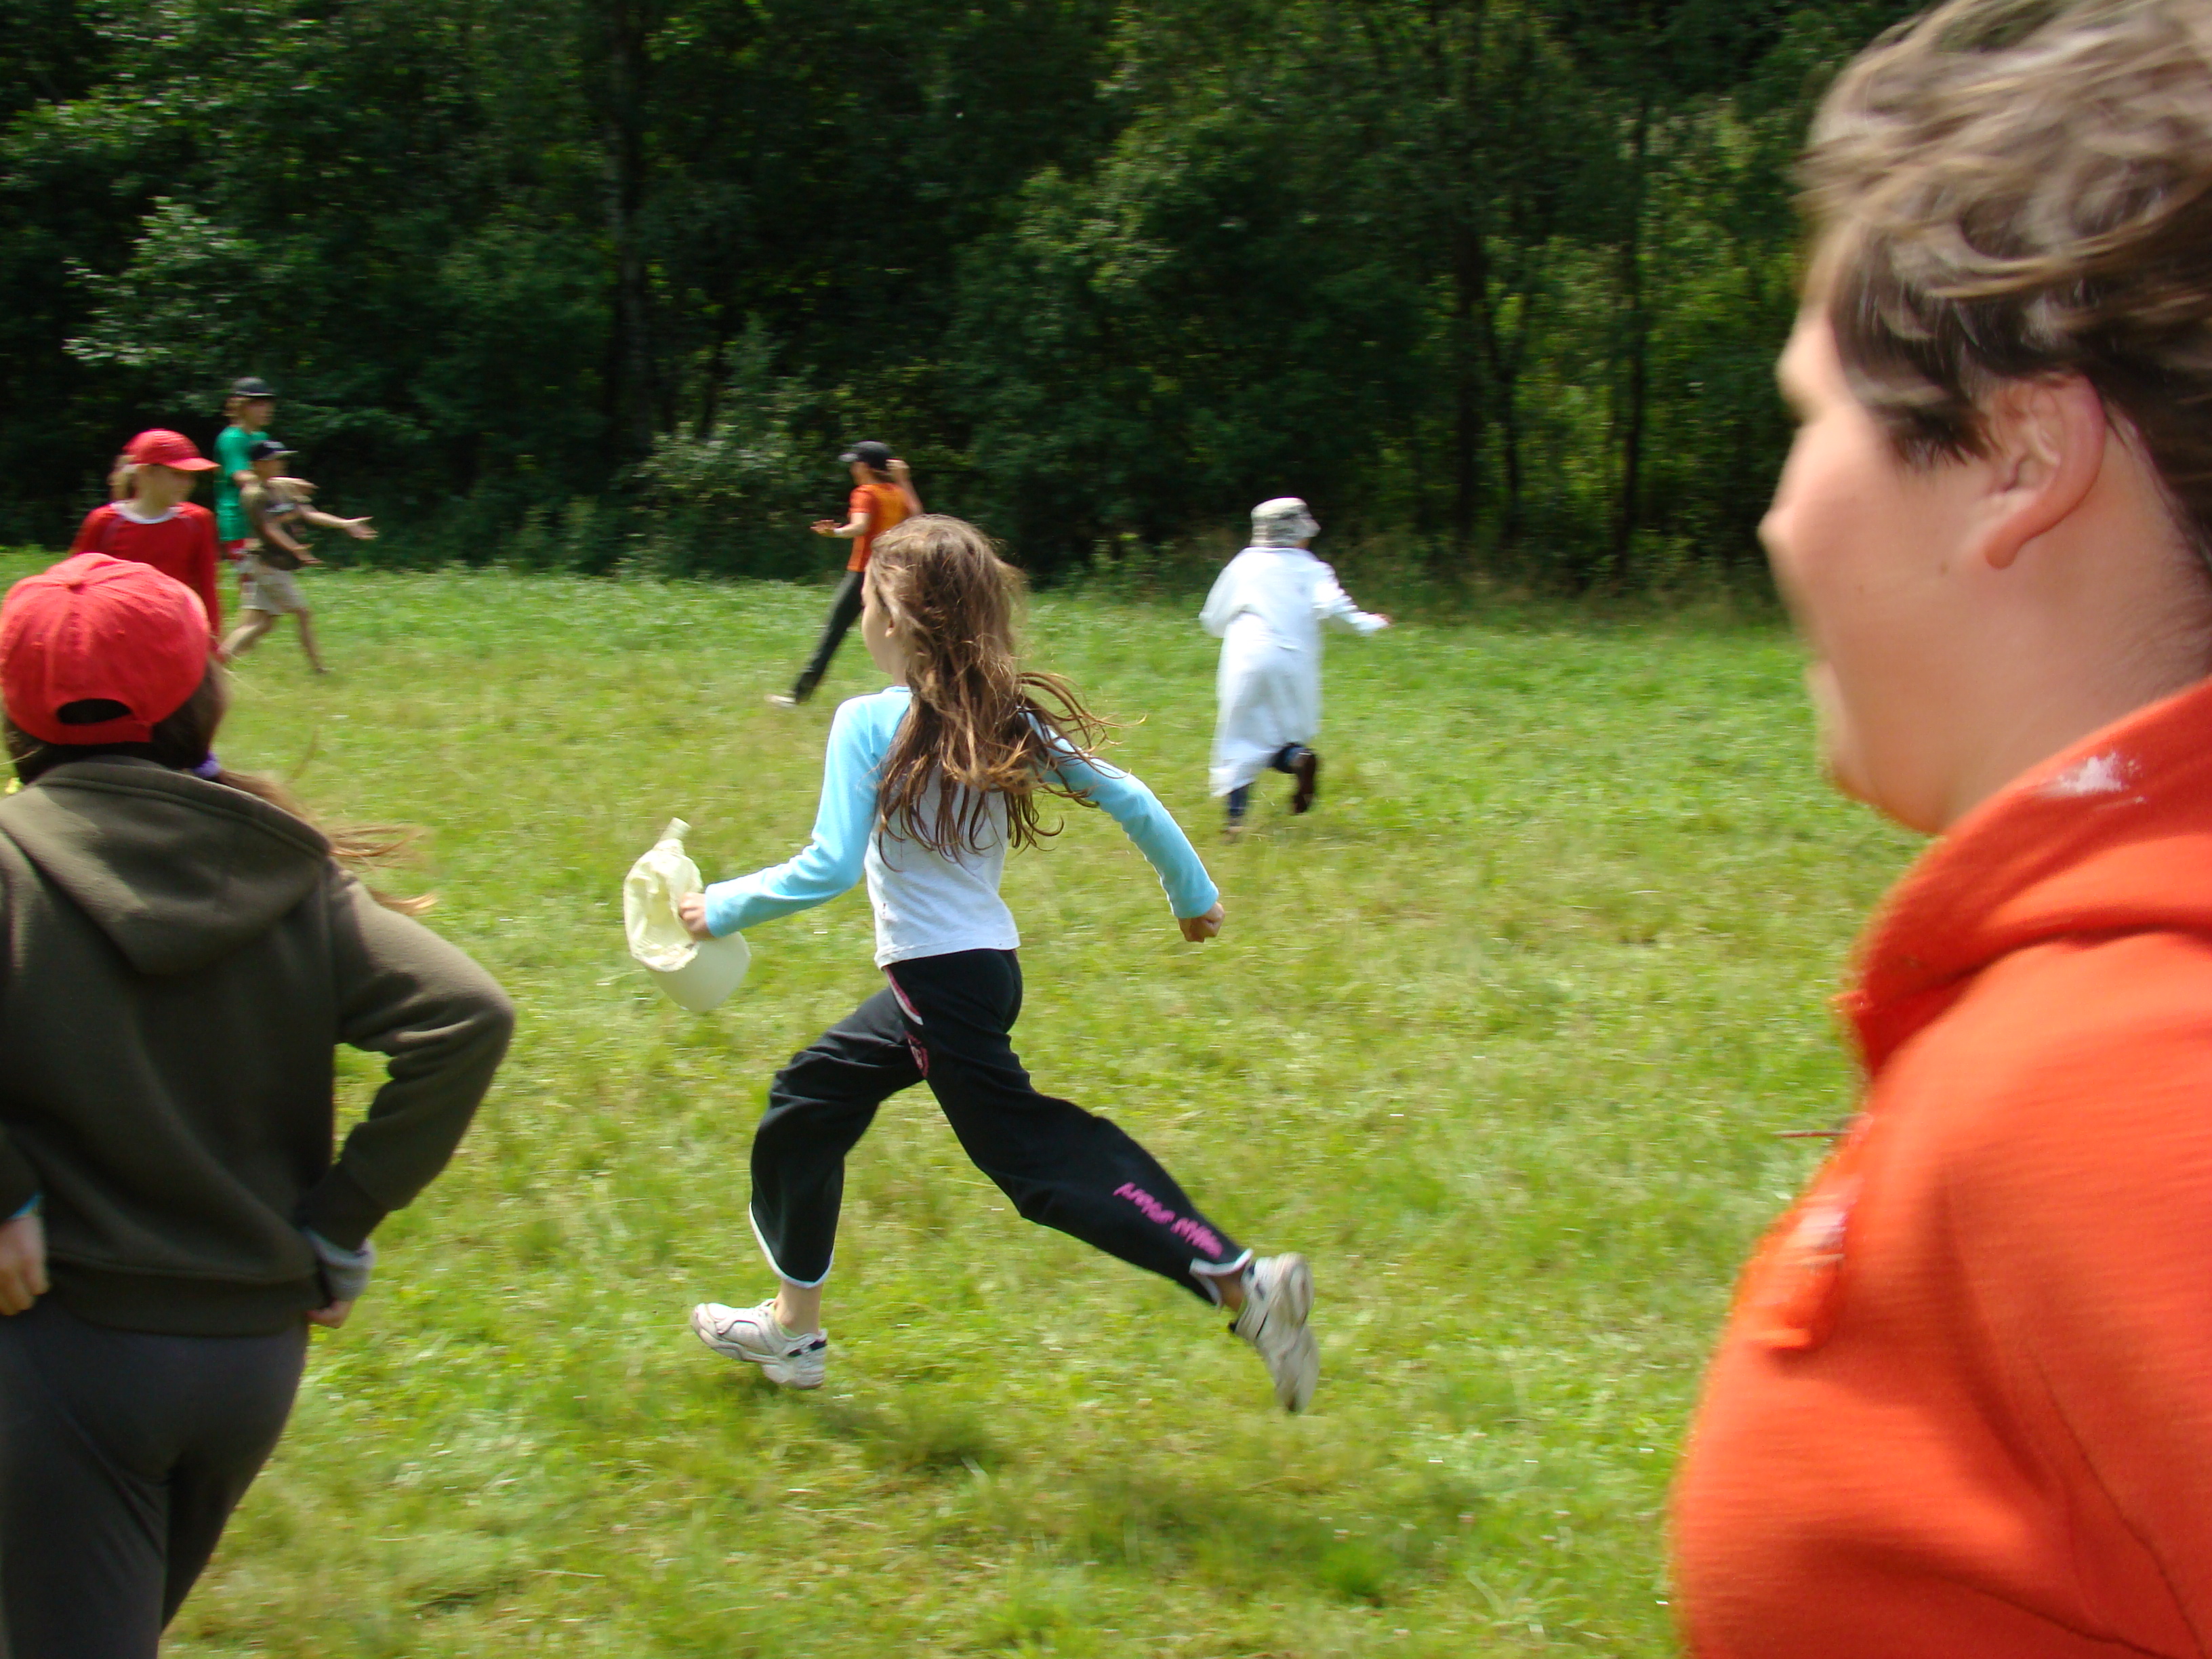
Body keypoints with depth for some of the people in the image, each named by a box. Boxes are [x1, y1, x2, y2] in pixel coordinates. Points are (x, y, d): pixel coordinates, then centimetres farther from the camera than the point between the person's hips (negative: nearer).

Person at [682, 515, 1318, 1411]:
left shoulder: (870, 723, -15)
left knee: (1035, 1155, -7)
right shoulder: (1005, 716, 3)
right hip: (984, 964, 9)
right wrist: (1194, 893, 16)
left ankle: (1239, 1278, -17)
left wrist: (724, 907, -7)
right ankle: (792, 1326, 30)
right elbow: (1127, 798, 3)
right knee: (806, 1102, 20)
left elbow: (830, 868, -20)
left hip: (943, 984, -9)